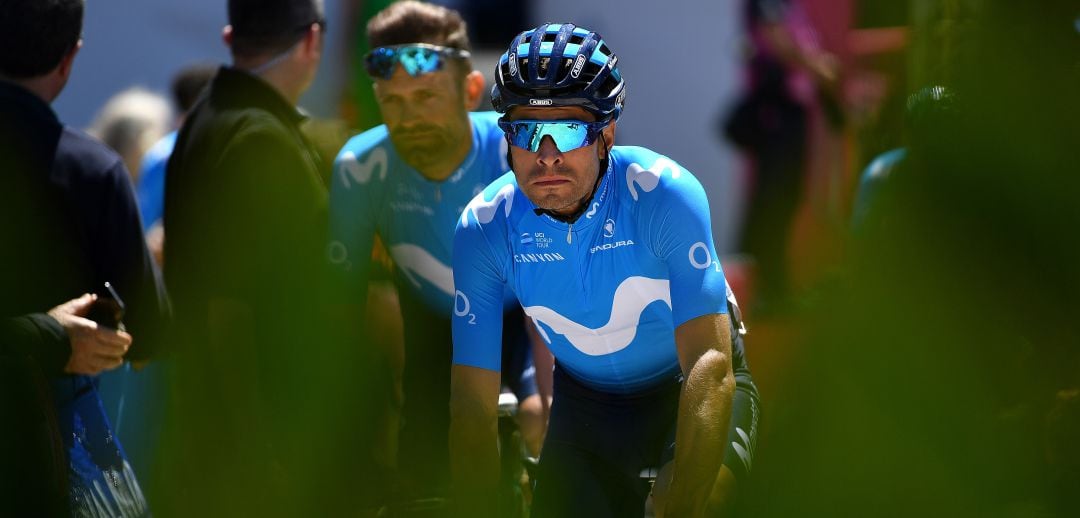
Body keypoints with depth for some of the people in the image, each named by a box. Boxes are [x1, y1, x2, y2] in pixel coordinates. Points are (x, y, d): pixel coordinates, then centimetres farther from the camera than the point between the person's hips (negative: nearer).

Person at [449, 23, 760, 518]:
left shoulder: (664, 194, -28)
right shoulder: (484, 228, -19)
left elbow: (709, 364, -36)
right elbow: (473, 407, -17)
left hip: (686, 386, -3)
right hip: (587, 399, 4)